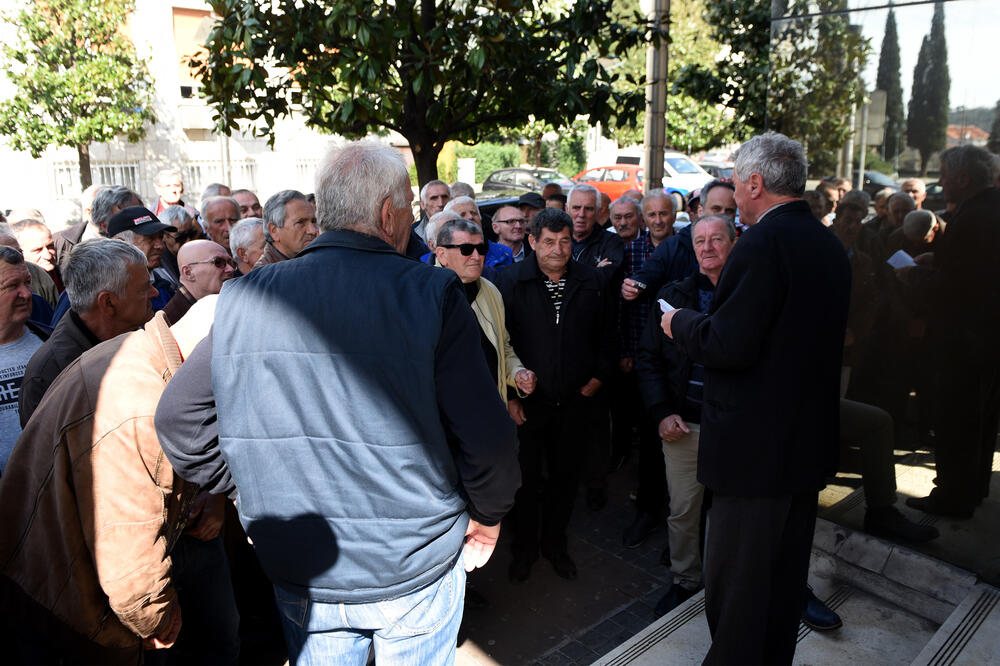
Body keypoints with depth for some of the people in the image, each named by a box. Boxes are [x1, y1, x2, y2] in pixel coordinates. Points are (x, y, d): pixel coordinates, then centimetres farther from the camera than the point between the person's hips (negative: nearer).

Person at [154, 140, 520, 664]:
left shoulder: (243, 297, -7)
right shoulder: (430, 293, -18)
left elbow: (177, 418, -1)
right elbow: (486, 436, -20)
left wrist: (251, 491, 10)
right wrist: (487, 515, -1)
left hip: (300, 580, 3)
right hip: (416, 570, -2)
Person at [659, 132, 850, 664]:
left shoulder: (762, 243, -20)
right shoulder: (831, 245, 8)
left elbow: (727, 346, -25)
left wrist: (679, 322, -6)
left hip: (755, 443, -9)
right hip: (810, 439, 9)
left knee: (736, 578, 6)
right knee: (786, 570, 23)